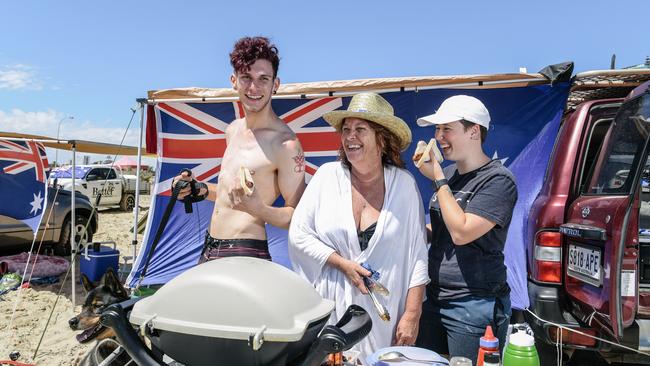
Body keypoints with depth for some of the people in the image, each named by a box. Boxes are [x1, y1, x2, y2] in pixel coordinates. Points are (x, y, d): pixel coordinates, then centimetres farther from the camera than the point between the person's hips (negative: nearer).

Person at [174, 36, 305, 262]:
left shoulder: (285, 143, -17)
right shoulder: (233, 130, 9)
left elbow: (297, 217, -15)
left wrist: (257, 209, -31)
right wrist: (200, 190, 6)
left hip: (245, 255, -7)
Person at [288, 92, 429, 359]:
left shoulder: (404, 184, -2)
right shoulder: (328, 175, 0)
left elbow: (417, 254, -1)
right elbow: (298, 235, -1)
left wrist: (412, 315, -5)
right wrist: (343, 263, -11)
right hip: (330, 308, 0)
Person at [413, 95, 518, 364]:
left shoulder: (498, 179, -13)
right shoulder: (448, 173, 8)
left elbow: (461, 233, -22)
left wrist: (438, 179, -16)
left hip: (475, 304, -7)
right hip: (434, 297, 7)